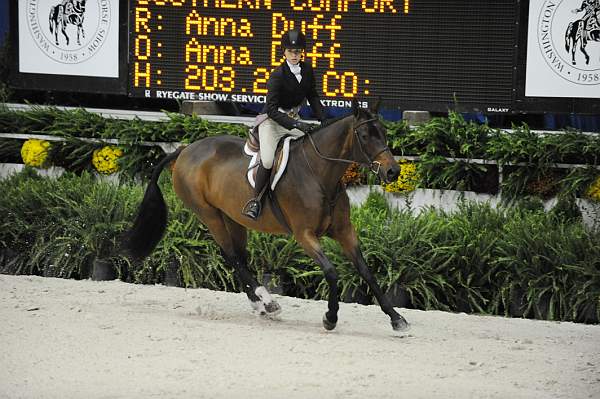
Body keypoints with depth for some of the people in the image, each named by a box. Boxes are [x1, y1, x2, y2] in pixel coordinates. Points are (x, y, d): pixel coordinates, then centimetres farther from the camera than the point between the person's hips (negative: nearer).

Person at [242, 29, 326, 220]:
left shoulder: (307, 69, -1)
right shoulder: (277, 76, -21)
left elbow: (313, 97, 13)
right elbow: (272, 110, -25)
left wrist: (324, 121, 3)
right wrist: (296, 124, -33)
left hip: (294, 119, 7)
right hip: (272, 120, -7)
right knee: (267, 160, -23)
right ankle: (255, 200, -9)